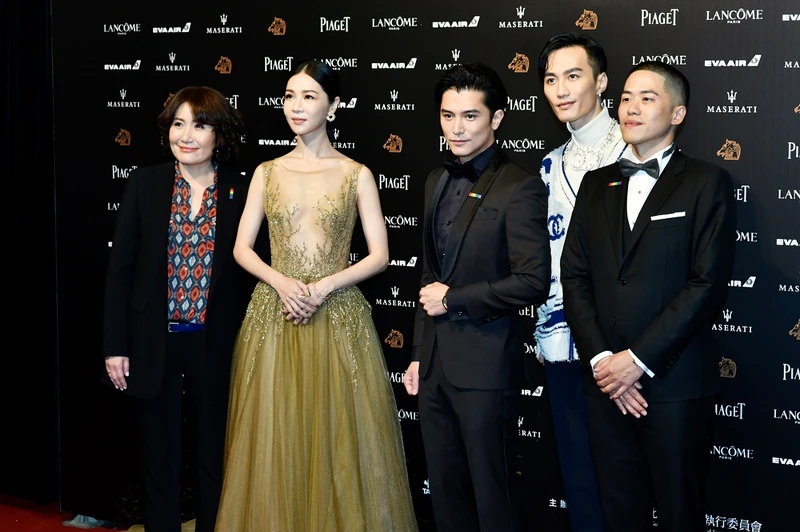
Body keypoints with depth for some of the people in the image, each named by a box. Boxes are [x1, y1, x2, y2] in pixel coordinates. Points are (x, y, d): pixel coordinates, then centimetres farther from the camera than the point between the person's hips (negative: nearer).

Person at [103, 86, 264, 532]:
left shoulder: (242, 192, -2)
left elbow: (251, 271, 2)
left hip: (217, 347, 0)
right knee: (159, 461, 11)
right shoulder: (145, 184, 0)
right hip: (155, 344, 0)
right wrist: (116, 346, -4)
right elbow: (121, 267, 0)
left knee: (216, 459, 12)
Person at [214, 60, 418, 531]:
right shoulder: (267, 173, 8)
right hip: (273, 314, 2)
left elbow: (380, 255, -2)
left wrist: (324, 287, -14)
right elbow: (242, 248, 6)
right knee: (274, 439, 5)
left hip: (337, 316, -2)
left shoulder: (356, 174, 2)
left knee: (340, 440, 1)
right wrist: (282, 283, -11)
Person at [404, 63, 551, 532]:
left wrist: (454, 299, -12)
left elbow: (534, 282, -19)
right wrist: (420, 353, 18)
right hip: (435, 365, 7)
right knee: (446, 493, 15)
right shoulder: (439, 181, 12)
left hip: (484, 366, -7)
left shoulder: (520, 189, -12)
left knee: (491, 494, 3)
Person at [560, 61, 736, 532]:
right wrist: (600, 359, -5)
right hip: (606, 382, 4)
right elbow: (575, 276, 8)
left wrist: (639, 360, -14)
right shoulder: (597, 184, 14)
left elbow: (708, 284, -10)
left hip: (675, 383, -4)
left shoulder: (707, 184, -1)